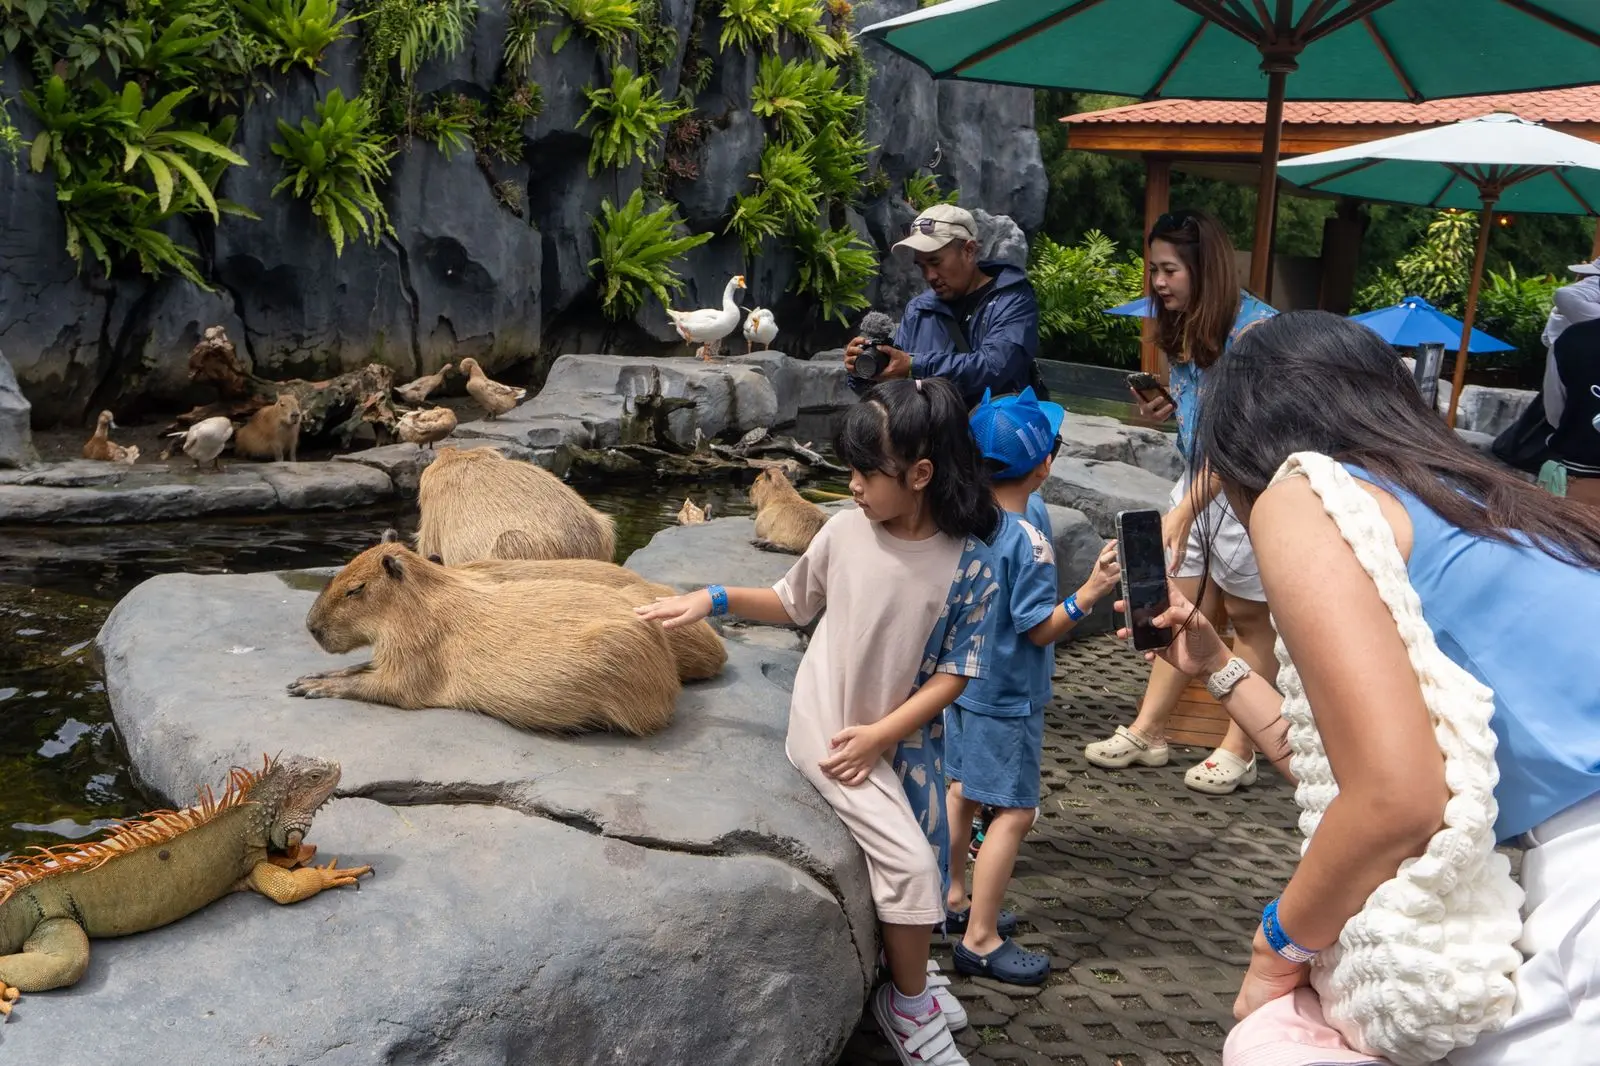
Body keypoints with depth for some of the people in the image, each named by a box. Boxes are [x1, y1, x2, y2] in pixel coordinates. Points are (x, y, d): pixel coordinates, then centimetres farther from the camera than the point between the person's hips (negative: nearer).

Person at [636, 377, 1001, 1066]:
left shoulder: (968, 566, -13)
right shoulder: (845, 531, -9)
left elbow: (954, 673, -10)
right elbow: (793, 603, 8)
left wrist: (881, 734, -16)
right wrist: (714, 600, -2)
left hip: (907, 735, 2)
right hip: (826, 726, -2)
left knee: (926, 862, 13)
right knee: (907, 861, -13)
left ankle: (907, 972, 44)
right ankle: (908, 1003, 10)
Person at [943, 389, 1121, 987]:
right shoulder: (1026, 536, -26)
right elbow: (1040, 627, -22)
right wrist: (1091, 592, -31)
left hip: (963, 678, 9)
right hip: (1006, 696, -9)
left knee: (963, 787, 20)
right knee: (1013, 811, 0)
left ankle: (955, 900, 36)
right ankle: (980, 939, 6)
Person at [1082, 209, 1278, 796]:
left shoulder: (1254, 328, -19)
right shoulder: (1184, 328, 8)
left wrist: (1184, 510, -28)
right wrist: (1167, 409, -1)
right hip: (1199, 481, 8)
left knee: (1248, 617, 4)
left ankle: (1239, 751, 14)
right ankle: (1147, 732, 16)